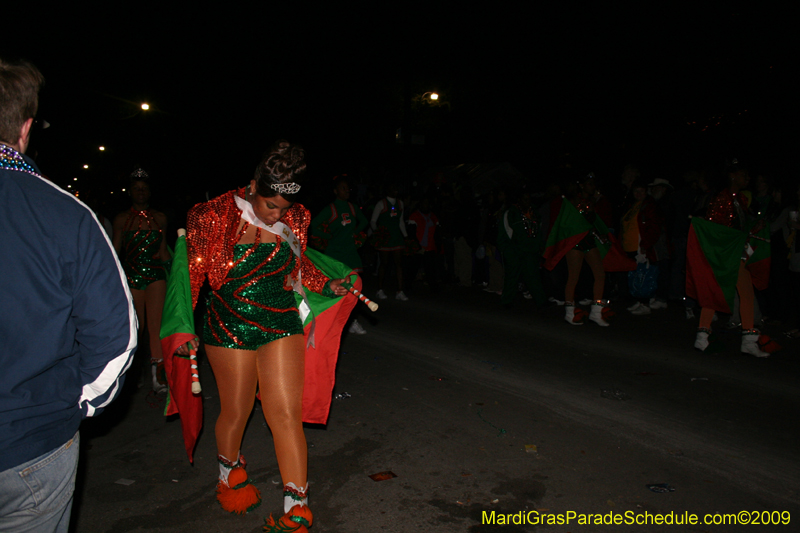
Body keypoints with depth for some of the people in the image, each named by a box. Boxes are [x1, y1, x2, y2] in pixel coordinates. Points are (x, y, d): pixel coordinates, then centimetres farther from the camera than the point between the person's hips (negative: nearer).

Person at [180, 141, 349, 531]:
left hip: (281, 325, 2)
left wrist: (326, 285, 6)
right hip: (230, 328, -2)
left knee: (286, 414, -2)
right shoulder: (214, 217, -11)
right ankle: (229, 473, 44)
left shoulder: (294, 219, -1)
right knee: (236, 411, 11)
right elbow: (191, 273, -3)